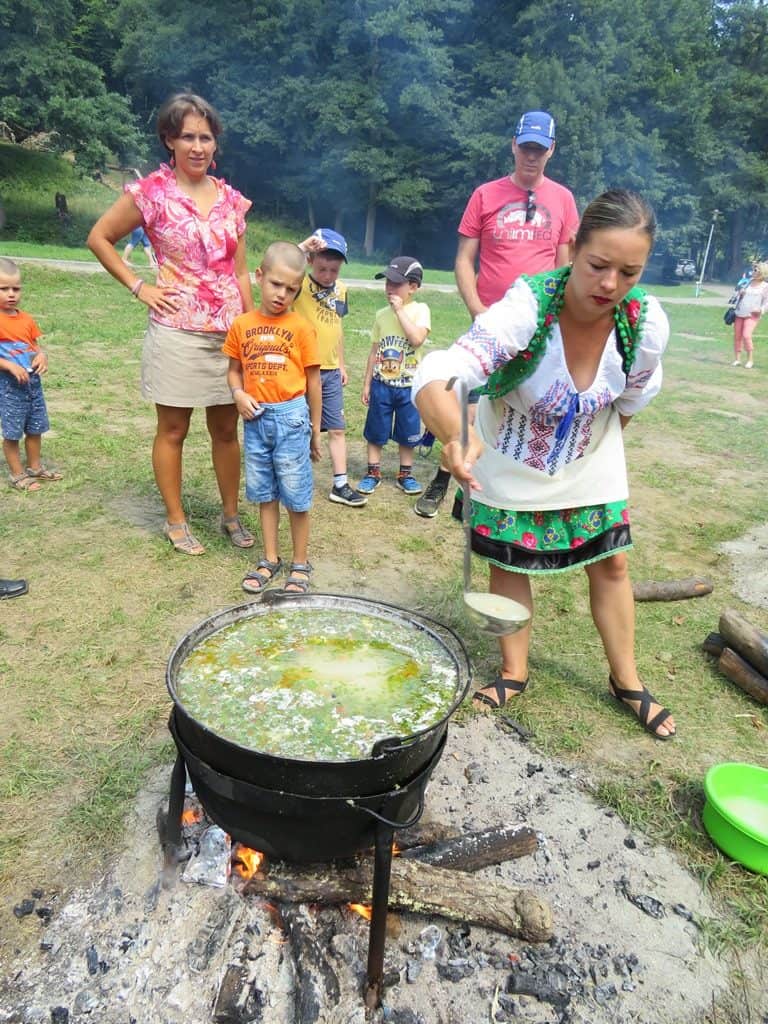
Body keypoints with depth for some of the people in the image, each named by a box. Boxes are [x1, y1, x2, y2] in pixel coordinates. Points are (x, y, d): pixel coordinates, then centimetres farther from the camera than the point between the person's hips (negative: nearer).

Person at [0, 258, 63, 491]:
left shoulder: (26, 319, 6)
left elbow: (36, 345, 12)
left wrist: (42, 356, -8)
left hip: (33, 382, 6)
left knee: (35, 429, 16)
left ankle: (35, 467, 32)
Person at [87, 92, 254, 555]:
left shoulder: (231, 198, 8)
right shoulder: (151, 192, -3)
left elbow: (240, 270, 12)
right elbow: (99, 239, 5)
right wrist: (138, 287, -3)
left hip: (229, 332, 4)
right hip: (177, 331, -3)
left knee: (227, 430, 10)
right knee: (173, 430, 6)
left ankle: (231, 514, 25)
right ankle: (176, 520, 20)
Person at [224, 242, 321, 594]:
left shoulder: (301, 327, -4)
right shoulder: (241, 324, 4)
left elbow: (313, 380, 0)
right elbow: (234, 369, 13)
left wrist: (315, 428, 2)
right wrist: (239, 394, -9)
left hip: (291, 417, -3)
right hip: (256, 418, 4)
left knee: (296, 495, 4)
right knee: (264, 492, 14)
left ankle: (300, 564, 20)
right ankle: (270, 559, 28)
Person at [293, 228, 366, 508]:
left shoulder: (341, 290, 6)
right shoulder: (300, 285, -11)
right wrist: (303, 246, -34)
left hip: (331, 371, 5)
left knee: (337, 429, 7)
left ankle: (340, 485, 15)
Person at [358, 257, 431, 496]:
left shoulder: (420, 309, -7)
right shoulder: (382, 314, 3)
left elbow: (417, 338, -25)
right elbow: (375, 350, 8)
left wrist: (400, 310, -20)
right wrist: (367, 383, 8)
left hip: (408, 385, -2)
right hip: (381, 384, 3)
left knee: (407, 433, 11)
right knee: (375, 432, 10)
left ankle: (405, 474, 27)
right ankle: (373, 472, 24)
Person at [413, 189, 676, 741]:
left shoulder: (648, 322, -22)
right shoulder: (526, 308, -35)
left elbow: (634, 397, 0)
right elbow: (436, 378, -48)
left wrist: (598, 444, 12)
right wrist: (458, 434, -67)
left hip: (591, 465, 3)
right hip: (510, 464, -3)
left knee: (611, 564, 9)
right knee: (509, 564, 8)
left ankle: (627, 680, 32)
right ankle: (514, 673, 32)